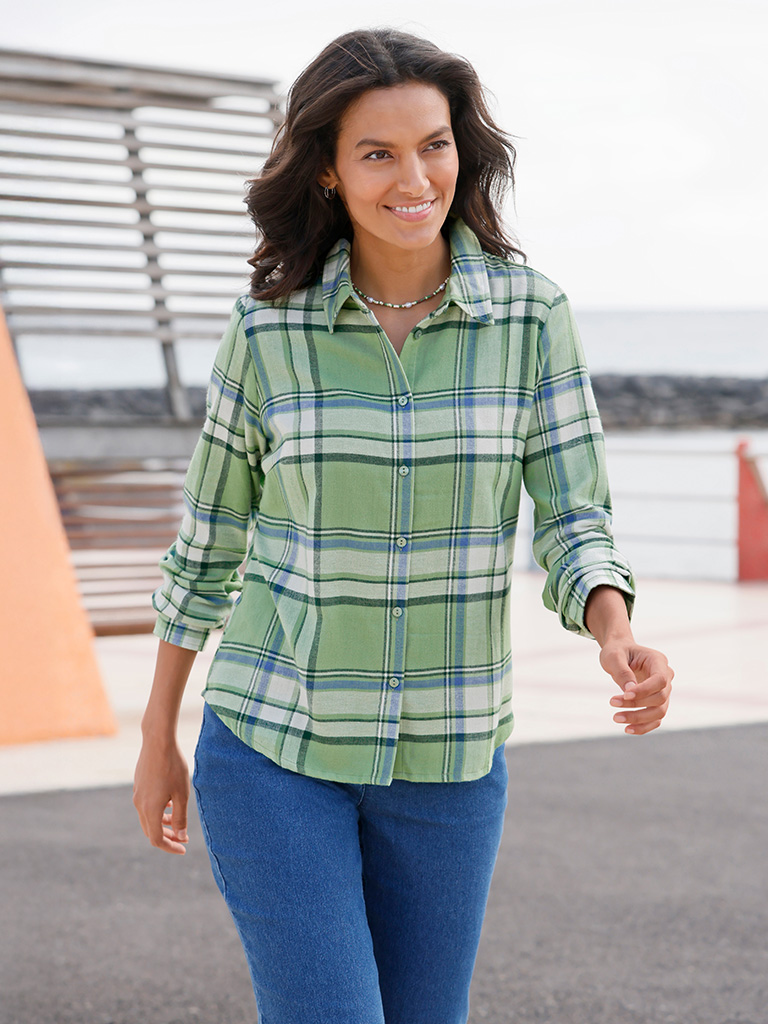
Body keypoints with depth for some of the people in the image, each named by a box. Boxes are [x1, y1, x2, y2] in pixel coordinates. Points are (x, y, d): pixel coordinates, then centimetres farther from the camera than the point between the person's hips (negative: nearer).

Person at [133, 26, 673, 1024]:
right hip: (274, 742, -2)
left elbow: (575, 526, -7)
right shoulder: (270, 326, -7)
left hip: (445, 756, 2)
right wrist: (158, 737, 9)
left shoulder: (531, 312, -7)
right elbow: (210, 536, 4)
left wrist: (620, 640, -29)